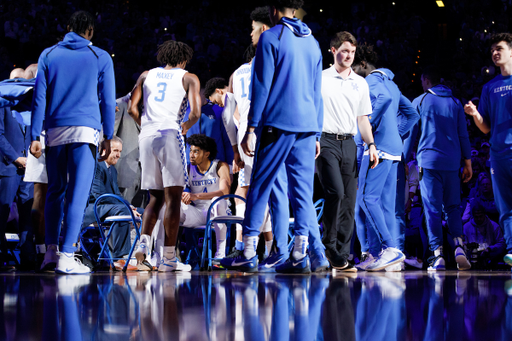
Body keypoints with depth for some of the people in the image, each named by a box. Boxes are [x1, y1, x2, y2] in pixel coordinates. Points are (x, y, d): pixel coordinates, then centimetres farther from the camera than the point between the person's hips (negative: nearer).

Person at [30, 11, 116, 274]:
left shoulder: (49, 55, 11)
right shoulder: (100, 58, 8)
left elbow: (39, 97, 6)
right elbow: (108, 101, 6)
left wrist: (35, 136, 5)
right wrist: (108, 138, 11)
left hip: (55, 131, 3)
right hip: (86, 129, -3)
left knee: (55, 190, 14)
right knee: (78, 193, -5)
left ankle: (50, 250, 10)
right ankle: (66, 257, -11)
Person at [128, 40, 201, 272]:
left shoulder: (147, 75, 19)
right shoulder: (189, 78, 8)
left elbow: (132, 109, 9)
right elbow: (195, 113, -5)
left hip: (146, 136, 4)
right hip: (170, 135, -4)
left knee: (155, 197, 15)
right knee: (173, 198, -1)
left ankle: (143, 244, -5)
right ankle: (168, 258, -5)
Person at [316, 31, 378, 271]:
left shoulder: (360, 83, 16)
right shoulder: (320, 79, 3)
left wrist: (371, 145, 9)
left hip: (349, 143, 5)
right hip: (326, 141, -5)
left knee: (349, 201, 0)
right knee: (336, 192, -21)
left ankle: (341, 256, 5)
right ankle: (329, 244, -5)